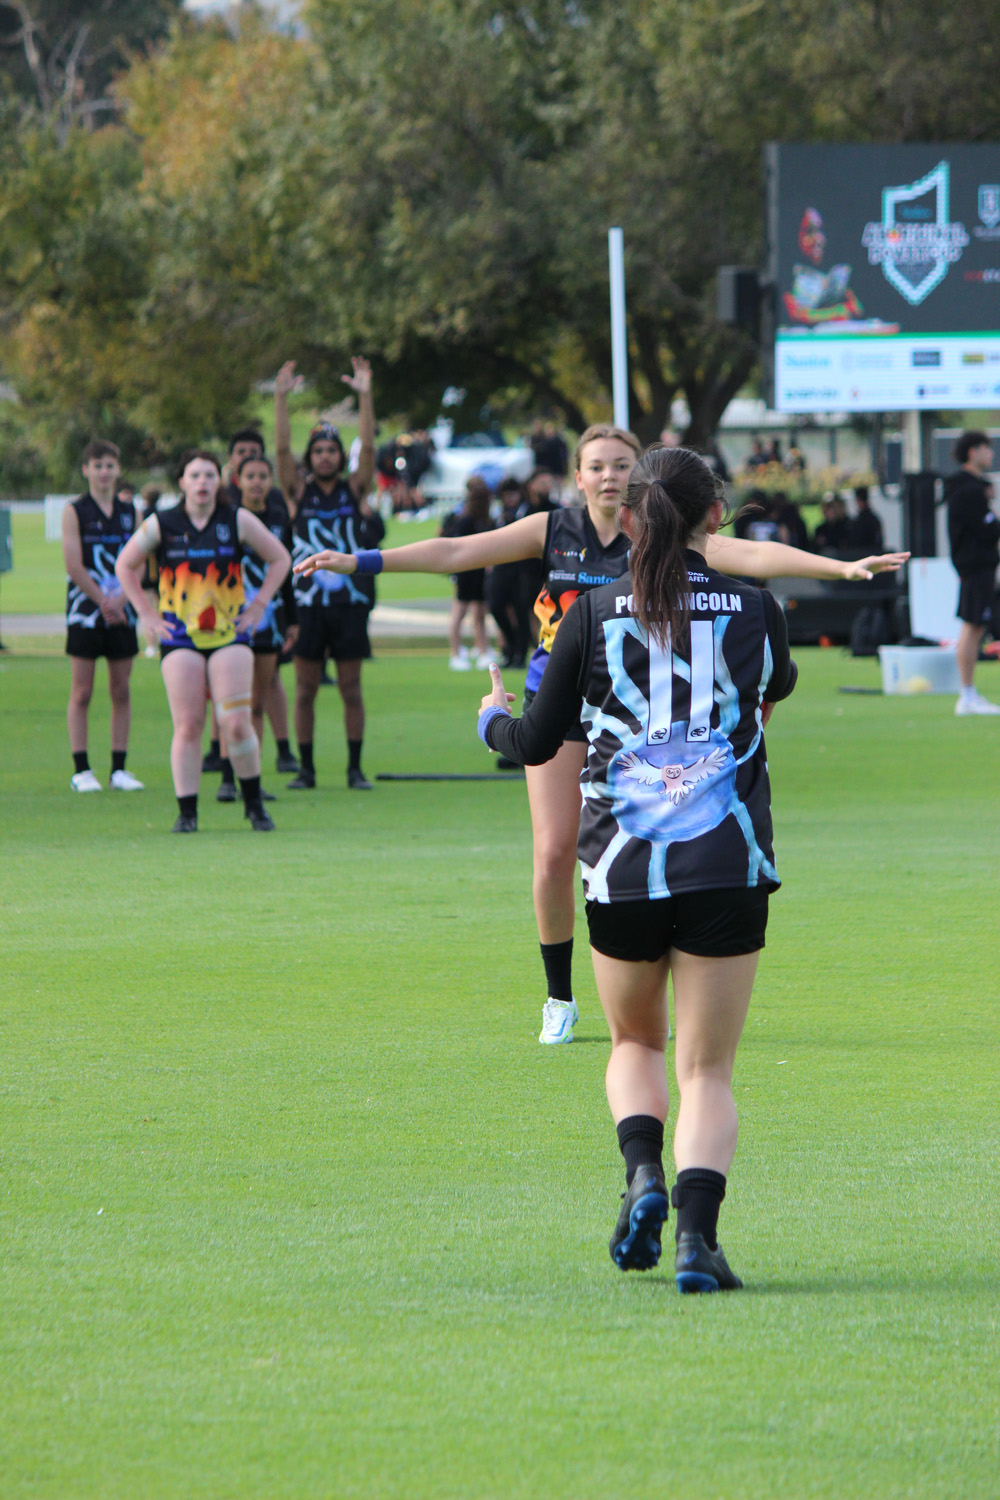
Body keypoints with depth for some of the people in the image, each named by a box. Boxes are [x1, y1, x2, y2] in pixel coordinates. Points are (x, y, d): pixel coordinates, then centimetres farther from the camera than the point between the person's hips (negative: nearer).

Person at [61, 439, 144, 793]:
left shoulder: (130, 511, 10)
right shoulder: (75, 511, -1)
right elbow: (74, 565, -7)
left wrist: (119, 600, -10)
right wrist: (103, 601, -10)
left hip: (121, 611, 4)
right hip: (85, 608, -4)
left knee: (121, 691, 3)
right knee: (82, 692, -3)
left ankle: (119, 769, 6)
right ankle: (81, 770, -1)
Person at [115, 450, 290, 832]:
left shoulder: (239, 521, 3)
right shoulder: (161, 525, 2)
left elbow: (279, 559, 13)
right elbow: (125, 565, 14)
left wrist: (258, 606, 6)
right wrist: (148, 615, 7)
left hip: (229, 634, 0)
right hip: (180, 636, 0)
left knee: (237, 722, -9)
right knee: (187, 725, -6)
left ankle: (254, 805, 5)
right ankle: (186, 812, -1)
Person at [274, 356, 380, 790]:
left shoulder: (354, 489, 6)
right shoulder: (299, 491, 5)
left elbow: (369, 447, -5)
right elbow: (281, 449, -5)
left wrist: (365, 396, -14)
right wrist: (281, 397, -15)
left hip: (349, 601, 0)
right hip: (308, 602, 0)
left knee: (351, 689, 2)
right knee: (305, 689, 2)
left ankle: (355, 768, 7)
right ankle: (306, 768, 8)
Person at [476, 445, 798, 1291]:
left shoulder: (595, 616, -1)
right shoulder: (755, 612, 2)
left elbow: (537, 744, 6)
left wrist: (493, 720, 28)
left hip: (623, 871, 0)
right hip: (728, 868, 0)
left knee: (635, 1039, 23)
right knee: (708, 1068, 4)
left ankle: (644, 1174, -3)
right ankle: (697, 1232, -16)